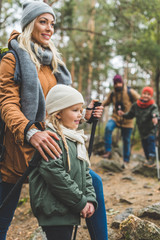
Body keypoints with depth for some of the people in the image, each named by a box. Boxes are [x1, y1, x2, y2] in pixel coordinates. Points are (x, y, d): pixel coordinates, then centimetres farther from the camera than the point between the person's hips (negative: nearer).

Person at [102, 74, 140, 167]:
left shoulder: (130, 92, -8)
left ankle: (126, 160, 24)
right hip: (116, 118, 2)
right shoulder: (112, 94, 3)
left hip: (127, 120, -2)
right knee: (108, 127, -29)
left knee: (126, 140, 6)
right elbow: (106, 102, 17)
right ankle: (108, 151, -23)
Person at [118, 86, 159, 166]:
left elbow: (155, 113, -33)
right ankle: (148, 159, 26)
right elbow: (130, 115, 9)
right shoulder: (136, 105, -2)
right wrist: (123, 114, -7)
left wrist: (155, 118, -55)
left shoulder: (153, 106, -14)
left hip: (151, 128, -4)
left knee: (151, 138, -26)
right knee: (144, 143, 10)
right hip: (142, 129, 4)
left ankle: (152, 157, -17)